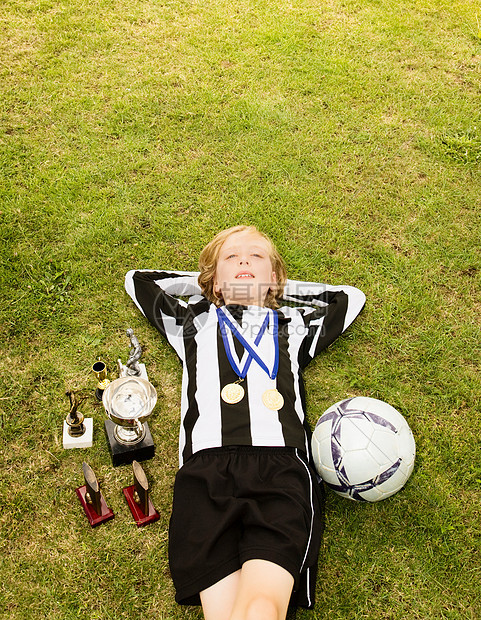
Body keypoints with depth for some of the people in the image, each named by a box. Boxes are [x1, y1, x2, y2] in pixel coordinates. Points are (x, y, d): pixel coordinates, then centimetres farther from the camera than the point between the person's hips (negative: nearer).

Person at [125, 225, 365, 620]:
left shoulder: (294, 323, 30)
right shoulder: (195, 322, 29)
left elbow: (353, 297, 45)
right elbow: (138, 280, 41)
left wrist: (280, 286, 40)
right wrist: (205, 281, 39)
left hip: (281, 467, 0)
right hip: (207, 468, 0)